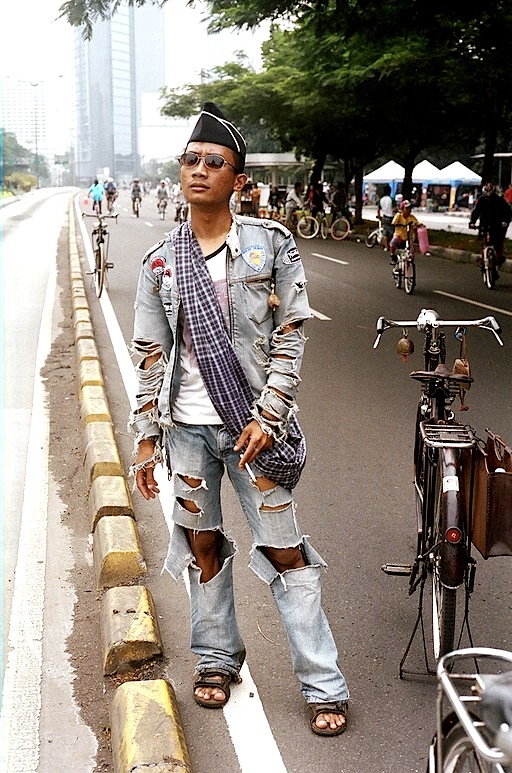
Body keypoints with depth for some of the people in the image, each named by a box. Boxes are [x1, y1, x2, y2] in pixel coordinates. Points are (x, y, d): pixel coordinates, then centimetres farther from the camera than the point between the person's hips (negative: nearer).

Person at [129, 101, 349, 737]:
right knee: (203, 543, 14)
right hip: (187, 425, 3)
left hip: (255, 423, -3)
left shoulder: (271, 244, -3)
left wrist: (266, 416, -13)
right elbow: (151, 355, 6)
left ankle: (324, 686, 12)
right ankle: (217, 658, 34)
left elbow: (291, 336, -4)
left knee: (285, 551, 1)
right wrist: (145, 439, 4)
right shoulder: (161, 261, 4)